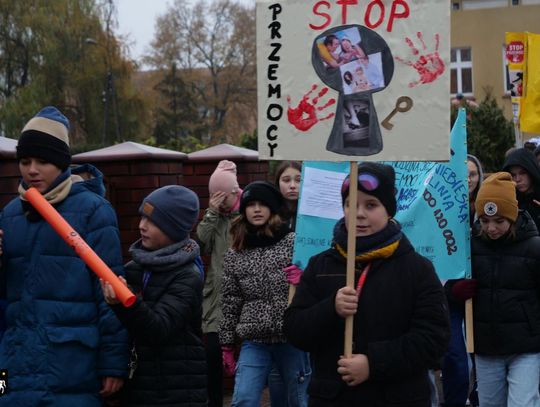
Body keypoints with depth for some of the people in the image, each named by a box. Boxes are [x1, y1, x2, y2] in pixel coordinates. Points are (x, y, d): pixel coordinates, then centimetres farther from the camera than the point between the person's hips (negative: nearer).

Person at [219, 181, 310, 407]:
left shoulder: (293, 242, -1)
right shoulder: (235, 254, 6)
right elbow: (230, 302, 9)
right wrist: (227, 344, 9)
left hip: (291, 337, -1)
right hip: (254, 341, 2)